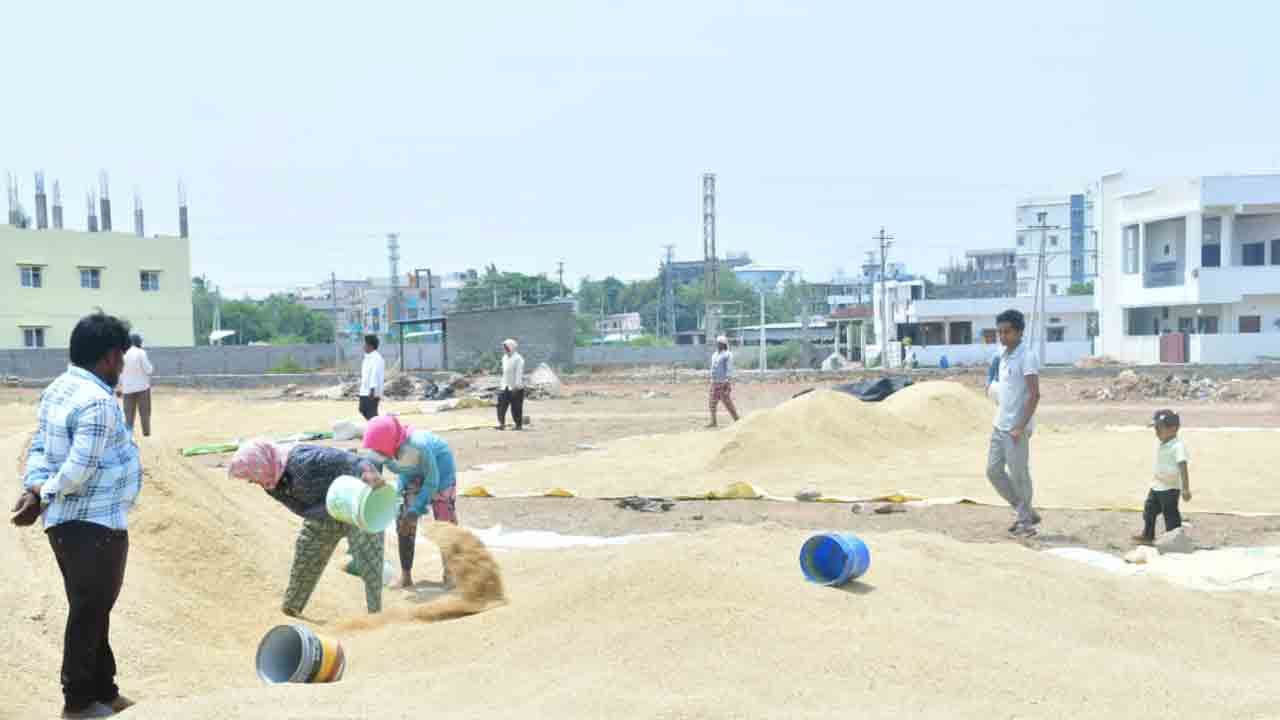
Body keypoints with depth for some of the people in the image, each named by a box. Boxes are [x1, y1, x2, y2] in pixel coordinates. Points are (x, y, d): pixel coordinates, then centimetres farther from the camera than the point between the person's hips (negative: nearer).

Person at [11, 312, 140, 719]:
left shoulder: (58, 390, 10)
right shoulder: (98, 402, -22)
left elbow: (39, 447, 7)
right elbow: (79, 468, -25)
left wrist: (33, 488, -7)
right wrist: (43, 498, -12)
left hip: (67, 521, 10)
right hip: (93, 525, -10)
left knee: (92, 610, 19)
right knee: (89, 613, 4)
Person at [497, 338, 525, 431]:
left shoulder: (518, 359, -12)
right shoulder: (504, 358, 12)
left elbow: (519, 374, -17)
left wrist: (516, 386, -21)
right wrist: (503, 384, 16)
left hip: (516, 387, -7)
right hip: (506, 387, 7)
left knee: (516, 407, -2)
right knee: (501, 405, -3)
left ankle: (519, 425, 9)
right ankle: (501, 424, -1)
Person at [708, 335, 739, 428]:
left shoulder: (727, 355, -10)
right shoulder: (714, 355, 15)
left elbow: (729, 369, -15)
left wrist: (727, 381, -22)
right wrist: (712, 381, 19)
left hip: (724, 382, -8)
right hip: (715, 382, 8)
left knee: (727, 402, -6)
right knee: (713, 402, 5)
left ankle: (737, 420, 4)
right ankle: (713, 421, 9)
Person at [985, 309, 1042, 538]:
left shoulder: (1027, 356, -13)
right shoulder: (1004, 356, 13)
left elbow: (1035, 394, -18)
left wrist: (1021, 427, -21)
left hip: (1016, 428, -9)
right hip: (999, 426, 9)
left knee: (1019, 475, -1)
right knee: (994, 471, 10)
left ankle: (1025, 521, 12)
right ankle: (1025, 512, 22)